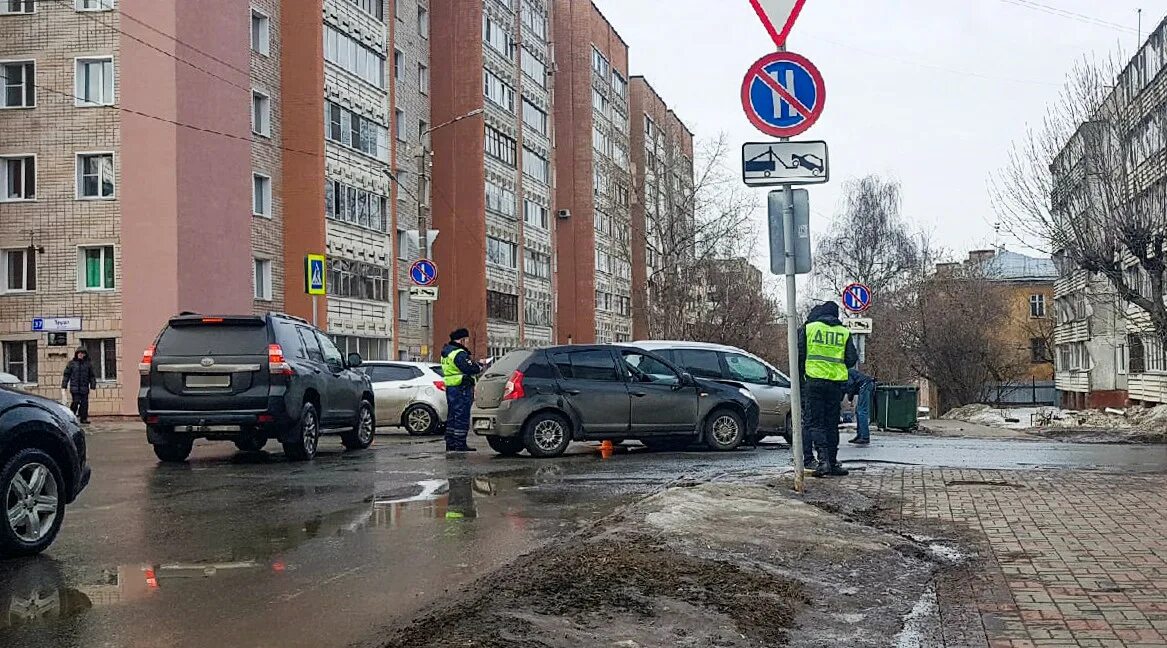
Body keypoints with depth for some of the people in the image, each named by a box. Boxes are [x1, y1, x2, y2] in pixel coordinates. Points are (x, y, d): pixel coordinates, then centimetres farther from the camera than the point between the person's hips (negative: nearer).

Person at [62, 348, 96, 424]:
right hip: (74, 387, -2)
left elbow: (92, 376, 13)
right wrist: (64, 385, 3)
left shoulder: (88, 364, 10)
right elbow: (66, 374, 7)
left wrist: (93, 385, 6)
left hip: (84, 387, 2)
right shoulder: (71, 363, 5)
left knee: (84, 403, 1)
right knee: (76, 401, -10)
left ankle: (84, 418, 8)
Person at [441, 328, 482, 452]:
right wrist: (480, 367, -6)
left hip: (450, 387, 10)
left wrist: (475, 364, 10)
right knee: (462, 416, -6)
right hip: (461, 388, -10)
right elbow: (470, 369, -24)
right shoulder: (459, 354, -16)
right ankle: (460, 444, -6)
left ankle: (450, 443, 17)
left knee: (452, 416, 14)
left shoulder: (446, 351, 17)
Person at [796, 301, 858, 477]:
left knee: (815, 422, 0)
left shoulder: (809, 328, 1)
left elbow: (799, 355, 1)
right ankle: (833, 462, 12)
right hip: (836, 383, 2)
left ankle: (823, 458, -15)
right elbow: (852, 359, 5)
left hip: (815, 380, -2)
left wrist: (803, 371, 19)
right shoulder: (844, 332, 7)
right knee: (832, 423, 11)